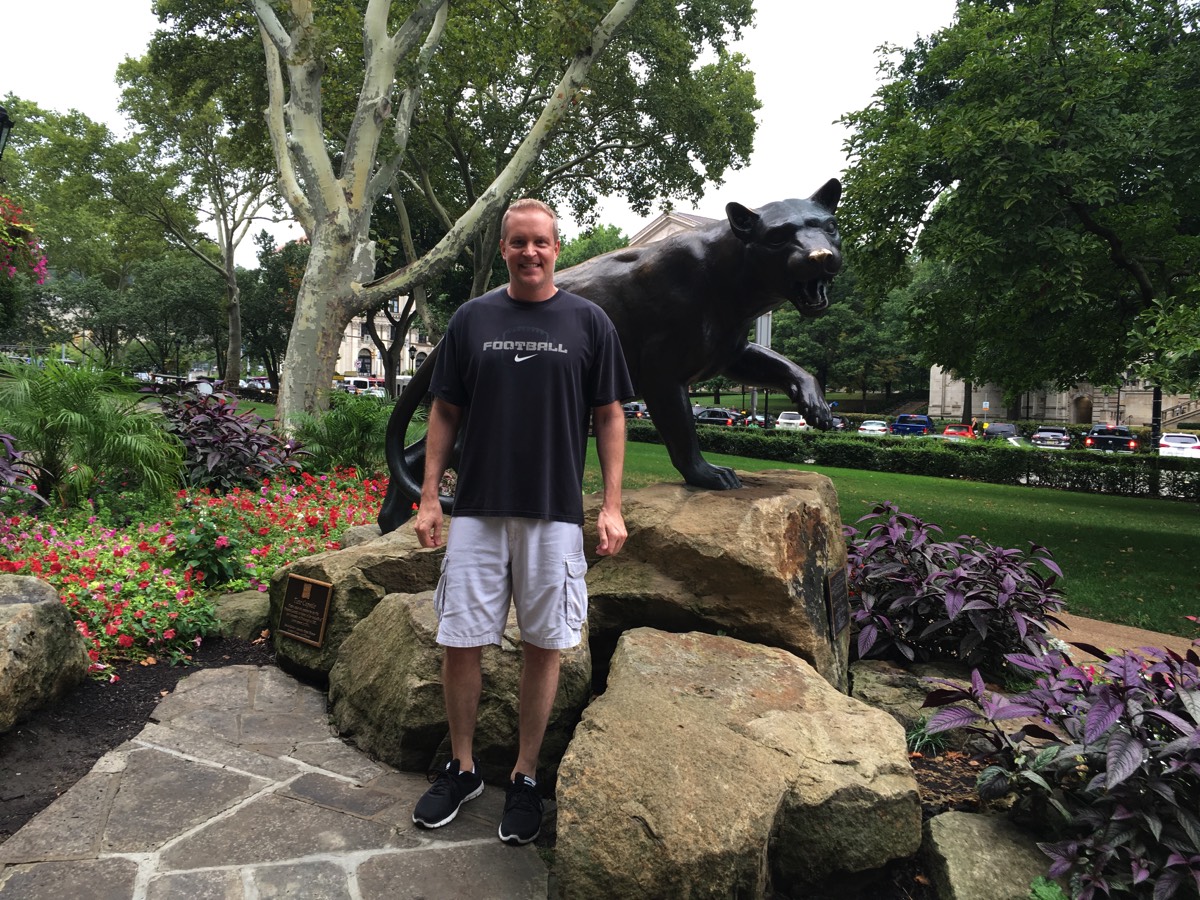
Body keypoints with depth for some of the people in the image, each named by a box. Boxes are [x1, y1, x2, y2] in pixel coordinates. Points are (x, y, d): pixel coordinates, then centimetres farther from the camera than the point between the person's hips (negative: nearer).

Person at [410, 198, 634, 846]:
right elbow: (445, 412, 8)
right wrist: (428, 496, 1)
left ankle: (525, 779, 24)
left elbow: (609, 416, 3)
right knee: (461, 642, 5)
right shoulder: (471, 319, 7)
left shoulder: (589, 323, 3)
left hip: (554, 513, -1)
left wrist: (612, 505, -4)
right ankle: (461, 769, 26)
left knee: (543, 646, 6)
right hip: (477, 510, 1)